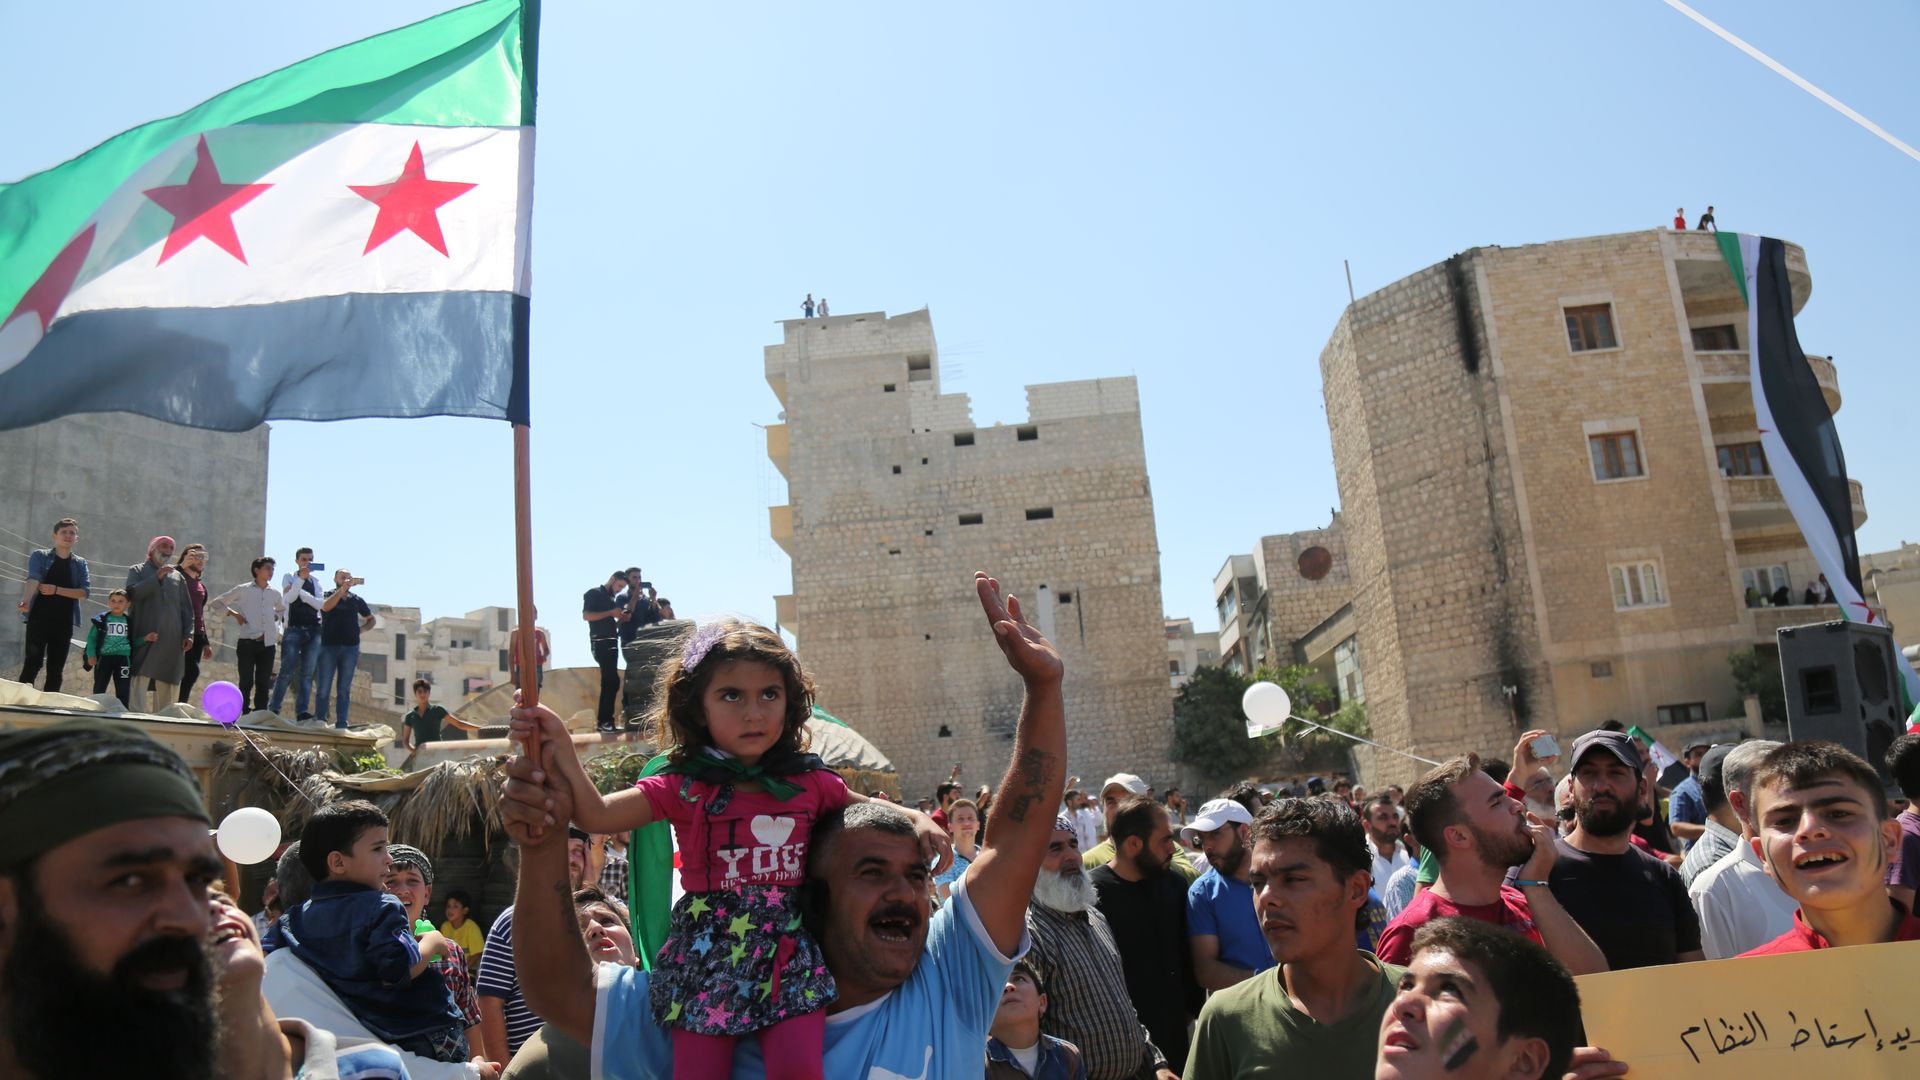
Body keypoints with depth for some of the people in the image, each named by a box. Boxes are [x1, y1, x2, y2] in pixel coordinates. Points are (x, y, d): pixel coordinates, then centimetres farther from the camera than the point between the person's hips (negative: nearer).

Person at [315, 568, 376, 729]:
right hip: (328, 645, -2)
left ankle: (341, 725, 4)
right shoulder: (328, 595, 4)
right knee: (323, 687, -4)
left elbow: (371, 619, 23)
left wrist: (360, 629, 3)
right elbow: (326, 607, -20)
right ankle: (319, 720, 4)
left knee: (344, 690, 3)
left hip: (350, 648, 2)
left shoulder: (356, 599, 11)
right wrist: (342, 589, -30)